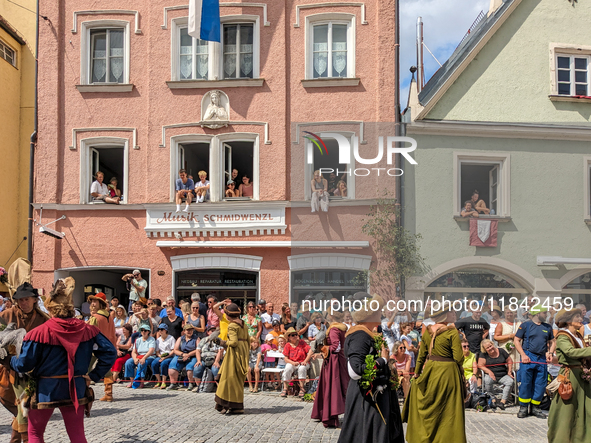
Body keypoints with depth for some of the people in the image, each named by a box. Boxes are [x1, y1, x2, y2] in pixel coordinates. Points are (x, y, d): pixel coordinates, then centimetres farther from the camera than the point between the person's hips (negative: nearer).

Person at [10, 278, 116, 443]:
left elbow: (24, 365, -12)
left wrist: (11, 360, 10)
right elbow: (109, 352, -5)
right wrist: (94, 376, 2)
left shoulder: (40, 332, -15)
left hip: (46, 390, -3)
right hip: (76, 389, 3)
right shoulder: (86, 329, -5)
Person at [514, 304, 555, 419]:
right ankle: (523, 408, 5)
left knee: (541, 384, 4)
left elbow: (552, 342, 23)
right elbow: (517, 340, 0)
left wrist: (550, 353, 3)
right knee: (525, 383, -5)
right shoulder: (526, 325, 1)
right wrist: (523, 355, -11)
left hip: (542, 359, 4)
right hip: (528, 357, -4)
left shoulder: (547, 327, 14)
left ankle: (535, 407, 17)